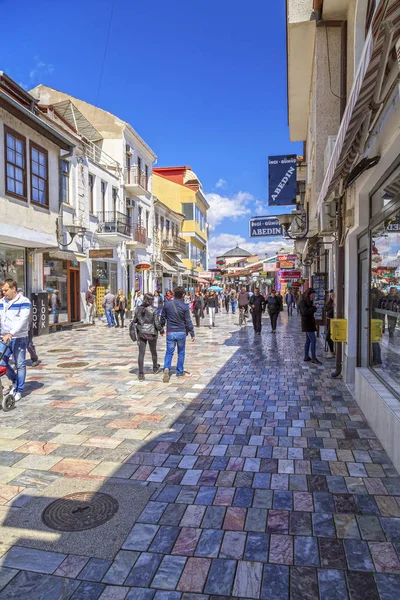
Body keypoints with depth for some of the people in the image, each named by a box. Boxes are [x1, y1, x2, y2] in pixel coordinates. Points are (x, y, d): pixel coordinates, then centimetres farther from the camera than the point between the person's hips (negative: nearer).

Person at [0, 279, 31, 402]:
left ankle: (19, 390, 15)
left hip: (19, 339, -5)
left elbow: (23, 319, -18)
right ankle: (14, 380, 27)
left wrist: (11, 333, -28)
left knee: (20, 364, 2)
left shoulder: (24, 302, -7)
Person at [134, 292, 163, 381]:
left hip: (141, 333, 2)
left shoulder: (139, 309, -1)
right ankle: (155, 368, 42)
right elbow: (157, 323, -13)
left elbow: (134, 320, 5)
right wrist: (161, 330, 4)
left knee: (141, 353, 2)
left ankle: (141, 374, -2)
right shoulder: (154, 310, -12)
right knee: (153, 351, 19)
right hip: (151, 333, -2)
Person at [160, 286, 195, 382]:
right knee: (181, 352, 14)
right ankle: (180, 372, 20)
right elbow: (188, 321, -6)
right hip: (181, 332, -1)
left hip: (170, 332, 1)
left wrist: (161, 328, 21)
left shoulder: (167, 304, -3)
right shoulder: (185, 306, -9)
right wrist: (192, 333, 2)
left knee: (169, 352, 6)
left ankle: (166, 368, -17)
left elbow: (163, 318, 6)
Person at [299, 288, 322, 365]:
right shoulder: (303, 302, -14)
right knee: (313, 340, -11)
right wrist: (314, 308, -25)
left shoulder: (309, 301, 13)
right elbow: (305, 311, -28)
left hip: (310, 323, 9)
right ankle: (314, 359, -7)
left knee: (308, 340, 12)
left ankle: (306, 357, 18)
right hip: (307, 323, -9)